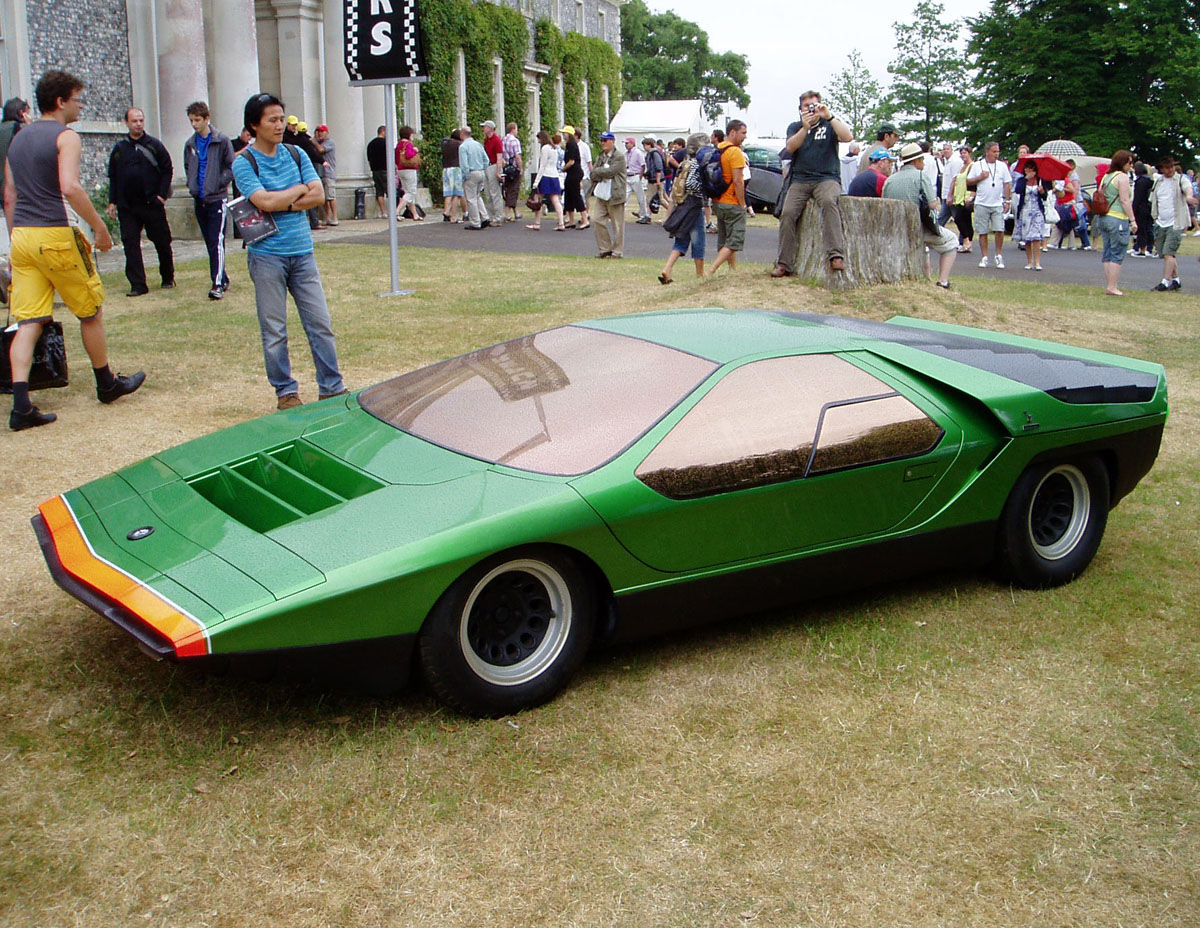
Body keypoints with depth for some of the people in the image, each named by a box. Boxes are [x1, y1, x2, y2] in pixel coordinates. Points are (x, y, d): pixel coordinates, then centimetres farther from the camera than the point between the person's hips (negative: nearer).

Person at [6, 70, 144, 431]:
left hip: (21, 237, 7)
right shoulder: (66, 136, -7)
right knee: (90, 312, 11)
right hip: (54, 236, -7)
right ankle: (108, 384, 25)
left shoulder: (18, 138, 17)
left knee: (28, 321, 2)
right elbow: (69, 188, -22)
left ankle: (21, 405, -8)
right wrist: (100, 228, -15)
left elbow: (9, 195, 18)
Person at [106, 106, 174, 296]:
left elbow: (167, 170, 3)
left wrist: (162, 195, -7)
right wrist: (112, 201, 7)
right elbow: (112, 177, 12)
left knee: (162, 241, 5)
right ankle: (138, 284, -1)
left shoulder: (155, 145, 3)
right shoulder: (119, 148, 9)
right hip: (127, 207, 2)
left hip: (152, 204, -2)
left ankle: (168, 277, 23)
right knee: (130, 244, -4)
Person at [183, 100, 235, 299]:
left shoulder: (221, 140, -4)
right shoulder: (190, 144, 10)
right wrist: (192, 184, 9)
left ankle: (218, 284, -14)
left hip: (217, 198, -6)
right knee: (209, 243, 9)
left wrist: (219, 183, -10)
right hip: (199, 199, 6)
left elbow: (231, 167, -3)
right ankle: (223, 278, 18)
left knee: (217, 242, -12)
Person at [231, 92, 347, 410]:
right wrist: (300, 189, -3)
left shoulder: (296, 155, 9)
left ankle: (332, 387, 13)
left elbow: (318, 194, -1)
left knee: (320, 324, 4)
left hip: (302, 253, 4)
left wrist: (282, 204, -11)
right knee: (274, 331, 2)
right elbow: (265, 201, -18)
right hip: (267, 255, -4)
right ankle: (285, 392, 14)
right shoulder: (244, 163, -5)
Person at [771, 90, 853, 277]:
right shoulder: (795, 127, 18)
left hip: (827, 178, -3)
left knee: (829, 202, -34)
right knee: (788, 213, -19)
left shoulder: (829, 125, 12)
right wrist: (805, 128, -16)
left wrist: (829, 117, -14)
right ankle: (784, 264, -15)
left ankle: (836, 255, -39)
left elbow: (848, 136, -8)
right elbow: (790, 147, -2)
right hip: (800, 180, 3)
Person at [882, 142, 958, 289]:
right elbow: (932, 205, -11)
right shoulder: (921, 175, -5)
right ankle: (943, 282, 5)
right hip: (918, 227, -6)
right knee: (951, 240, 18)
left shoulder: (889, 180, 10)